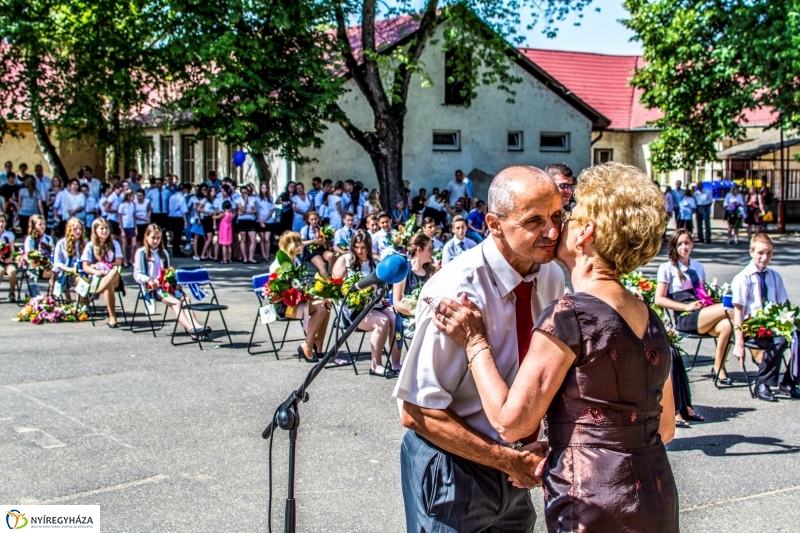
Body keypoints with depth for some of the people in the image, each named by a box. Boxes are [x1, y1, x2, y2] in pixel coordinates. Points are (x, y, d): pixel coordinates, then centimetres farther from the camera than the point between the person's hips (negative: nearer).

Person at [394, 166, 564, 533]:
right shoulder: (457, 292, -25)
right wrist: (509, 460, -20)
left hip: (511, 466, 6)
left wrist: (526, 454, -7)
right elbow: (417, 411, -22)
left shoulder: (552, 277, -6)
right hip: (452, 470, -6)